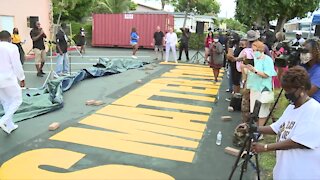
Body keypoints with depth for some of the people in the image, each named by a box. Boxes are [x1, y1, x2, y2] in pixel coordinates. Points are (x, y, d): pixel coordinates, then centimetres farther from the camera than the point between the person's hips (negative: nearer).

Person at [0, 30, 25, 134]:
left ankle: (10, 125, 21)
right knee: (17, 100, 7)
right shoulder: (12, 47, -11)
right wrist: (22, 78, -2)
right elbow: (17, 65, -12)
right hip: (8, 79, -6)